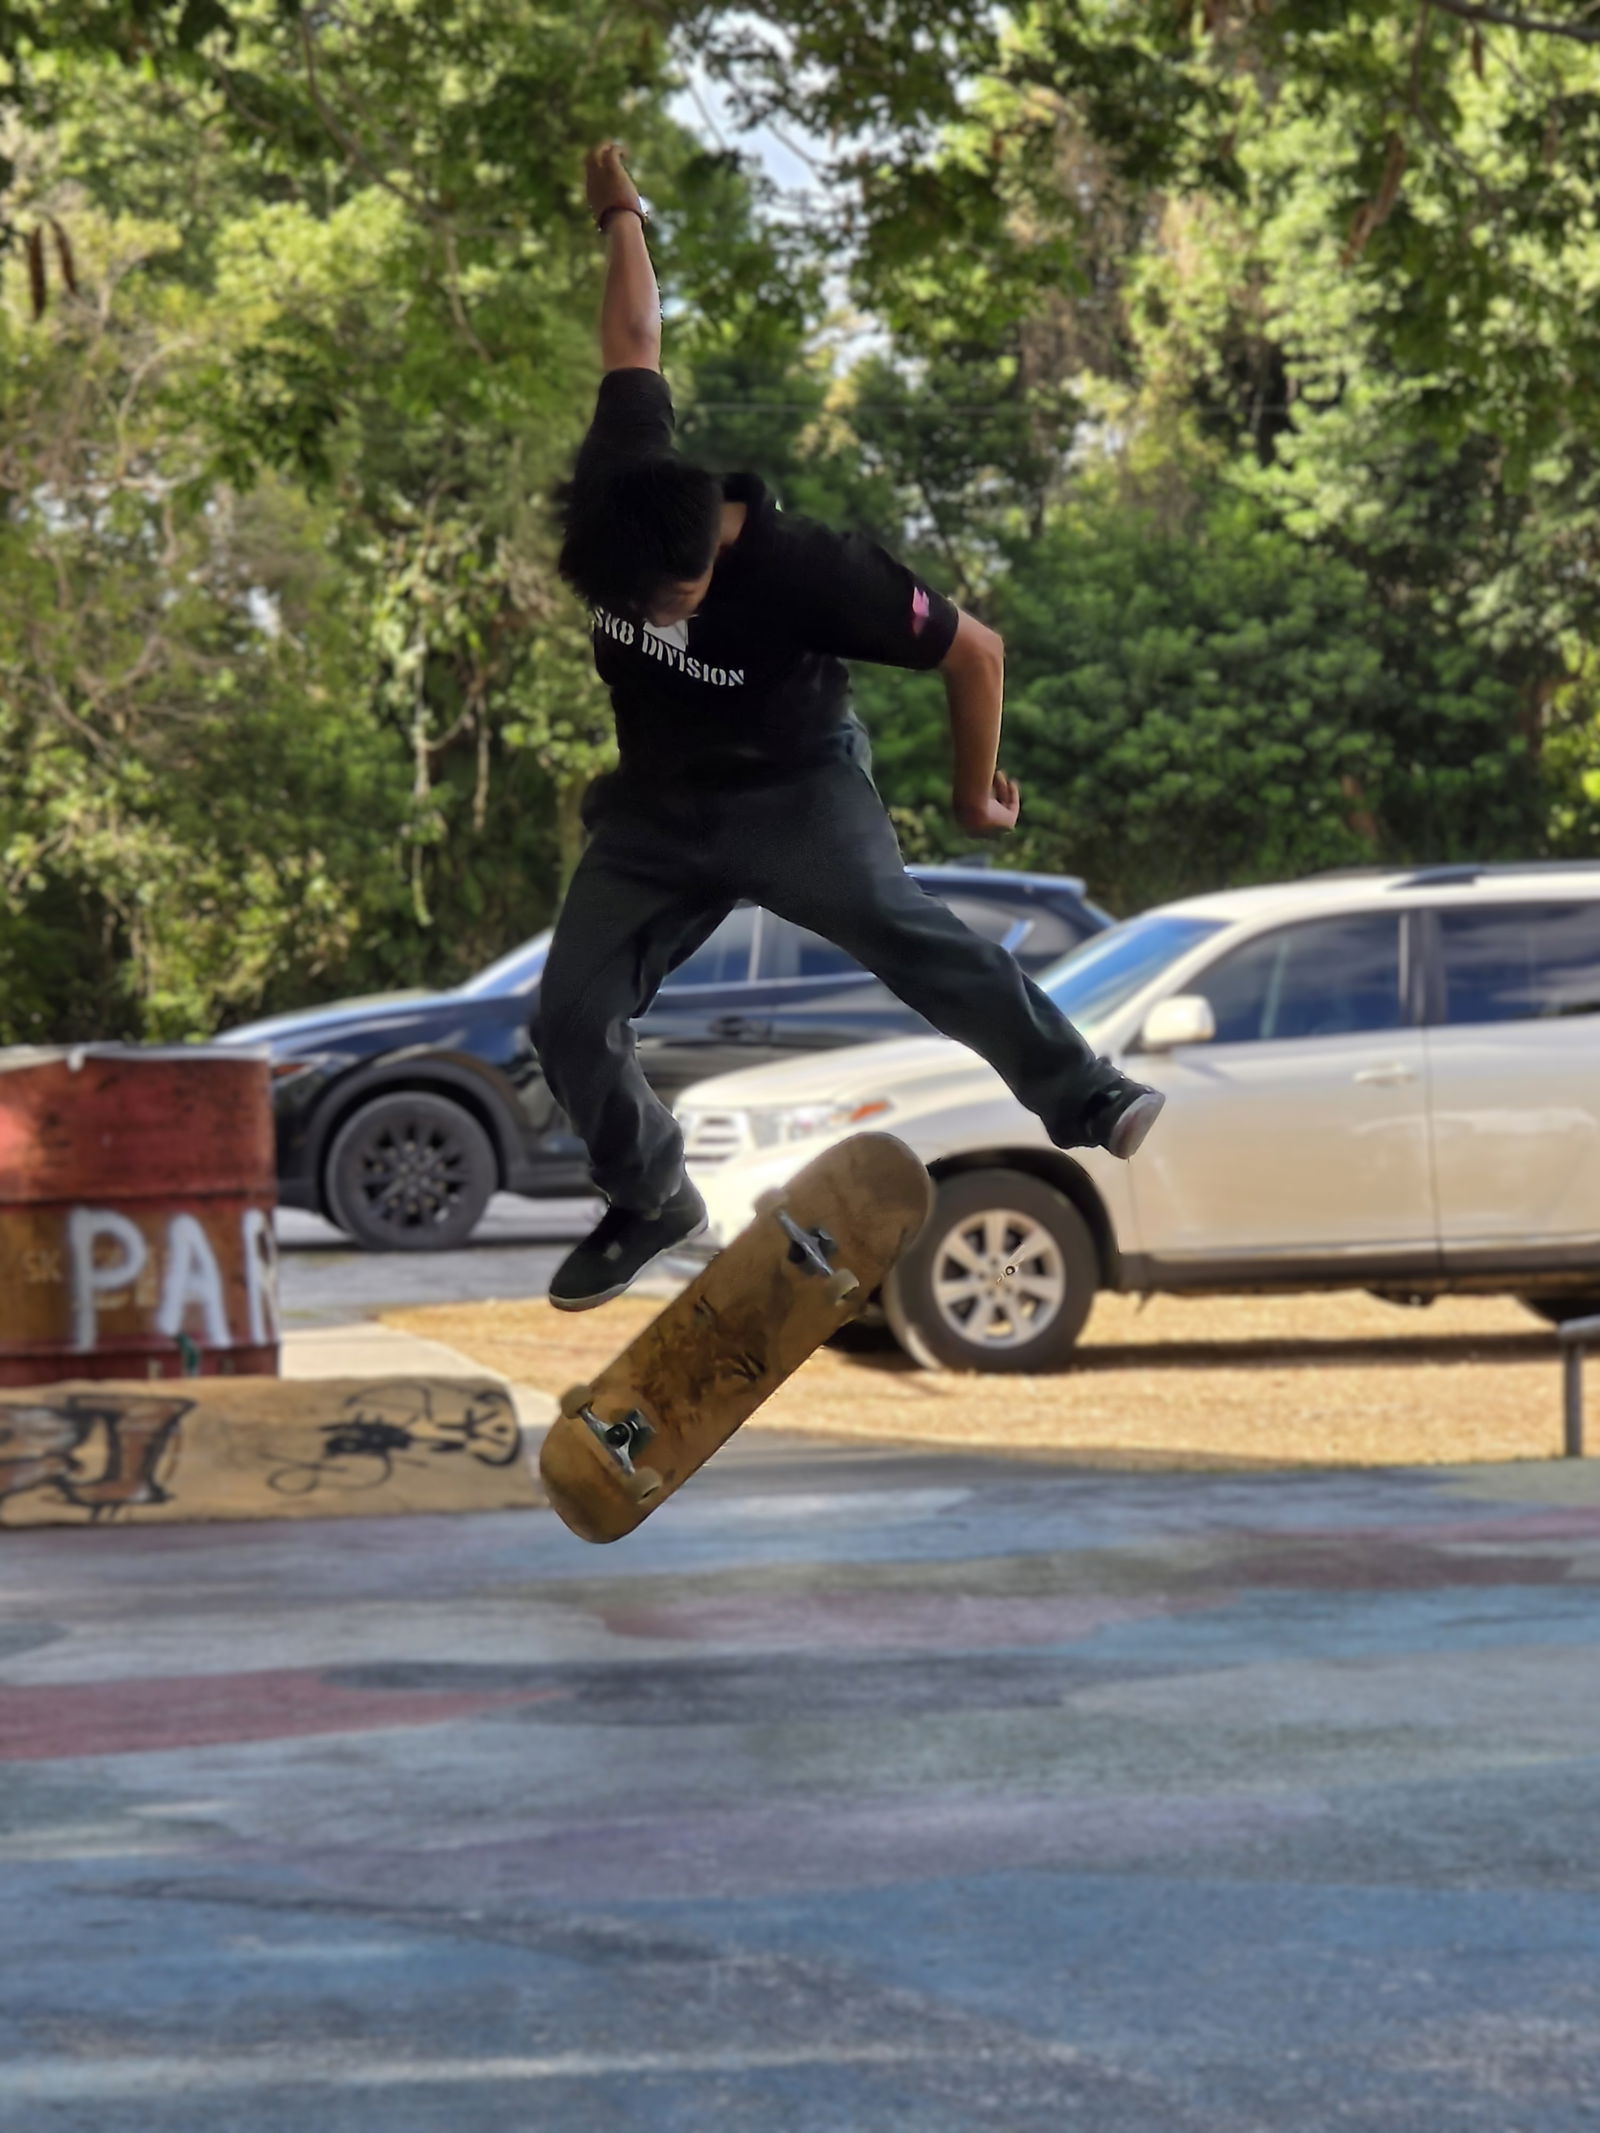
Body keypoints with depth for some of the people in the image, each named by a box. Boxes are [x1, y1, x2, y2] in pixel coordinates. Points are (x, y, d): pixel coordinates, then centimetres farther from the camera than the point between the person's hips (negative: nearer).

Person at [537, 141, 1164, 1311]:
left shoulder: (808, 572, -31)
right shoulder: (617, 486, -18)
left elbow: (975, 646, -18)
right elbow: (635, 345, 2)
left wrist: (977, 786, -5)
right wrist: (622, 221, 19)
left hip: (792, 786, -5)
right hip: (657, 805, 5)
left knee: (896, 923, -31)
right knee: (573, 1018, -5)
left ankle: (1087, 1096, -29)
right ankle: (651, 1202, 19)